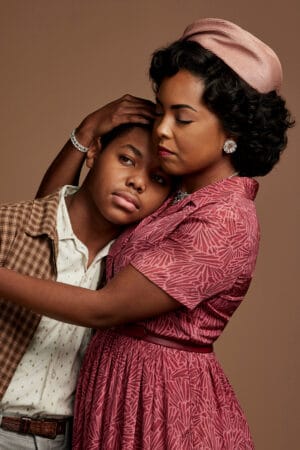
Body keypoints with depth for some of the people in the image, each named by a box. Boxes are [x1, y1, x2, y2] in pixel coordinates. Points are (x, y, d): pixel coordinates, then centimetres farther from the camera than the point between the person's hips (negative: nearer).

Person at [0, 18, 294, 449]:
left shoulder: (225, 223, -22)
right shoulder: (175, 196, 4)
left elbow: (104, 309, -22)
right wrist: (88, 133, -4)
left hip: (165, 400, -8)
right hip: (113, 384, 8)